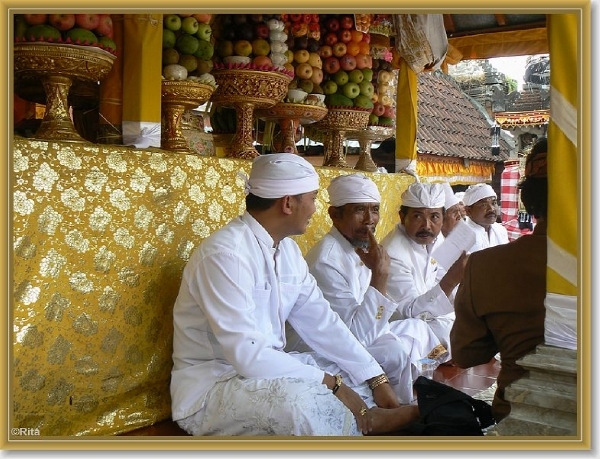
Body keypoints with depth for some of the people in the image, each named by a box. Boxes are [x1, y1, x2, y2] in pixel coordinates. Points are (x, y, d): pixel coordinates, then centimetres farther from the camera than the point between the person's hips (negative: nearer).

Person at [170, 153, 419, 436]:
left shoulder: (288, 249, 4)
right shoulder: (225, 252, -24)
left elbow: (322, 322, 3)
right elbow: (247, 354, -29)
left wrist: (377, 380, -5)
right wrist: (331, 384, -25)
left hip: (265, 368, 8)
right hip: (210, 387, -8)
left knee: (360, 380, -1)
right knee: (302, 398, -33)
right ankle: (367, 421, -14)